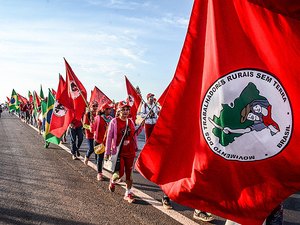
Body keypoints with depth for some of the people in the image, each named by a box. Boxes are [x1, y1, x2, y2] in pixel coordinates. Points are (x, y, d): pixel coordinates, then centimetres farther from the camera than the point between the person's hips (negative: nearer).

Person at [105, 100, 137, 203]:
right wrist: (107, 152, -5)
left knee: (129, 173, 7)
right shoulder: (114, 122, -7)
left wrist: (135, 148, 15)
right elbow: (109, 137, -5)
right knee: (120, 173, -9)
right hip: (118, 152, -4)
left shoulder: (131, 122, 5)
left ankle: (128, 194, 21)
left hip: (130, 152, 4)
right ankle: (112, 181, 27)